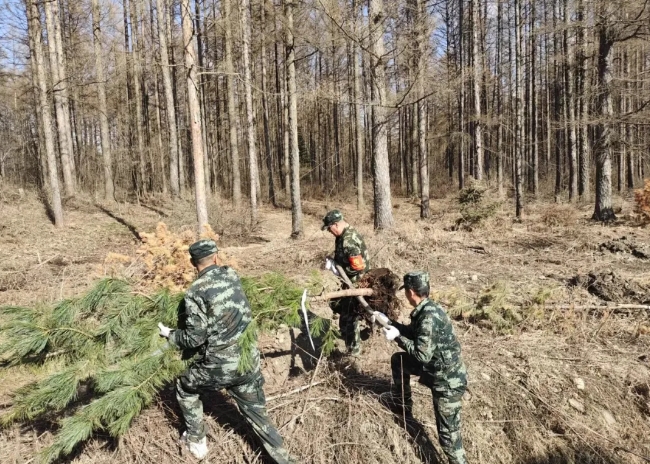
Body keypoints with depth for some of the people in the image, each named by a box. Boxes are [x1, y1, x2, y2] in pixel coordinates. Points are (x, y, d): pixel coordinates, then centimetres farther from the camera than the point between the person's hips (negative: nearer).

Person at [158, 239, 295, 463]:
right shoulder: (232, 275, 2)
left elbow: (194, 339, -11)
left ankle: (196, 442, 37)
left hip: (220, 365, -4)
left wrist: (170, 335, 8)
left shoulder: (195, 292, -13)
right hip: (250, 359, 5)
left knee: (185, 387, 26)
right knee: (256, 412, 20)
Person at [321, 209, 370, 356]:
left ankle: (353, 352, 17)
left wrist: (337, 268, -18)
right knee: (336, 304, 24)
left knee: (349, 318, 1)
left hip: (357, 283, -10)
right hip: (351, 281, 10)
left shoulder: (348, 241, -28)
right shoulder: (346, 233, 4)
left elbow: (359, 267, -29)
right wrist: (335, 263, 2)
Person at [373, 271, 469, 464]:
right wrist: (388, 321, 12)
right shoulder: (426, 309, 0)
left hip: (447, 381, -10)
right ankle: (401, 403, 38)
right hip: (435, 368, 10)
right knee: (398, 360, 22)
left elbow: (422, 354, -29)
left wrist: (397, 337, -19)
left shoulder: (429, 317, -30)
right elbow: (413, 333, 14)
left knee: (448, 434, -2)